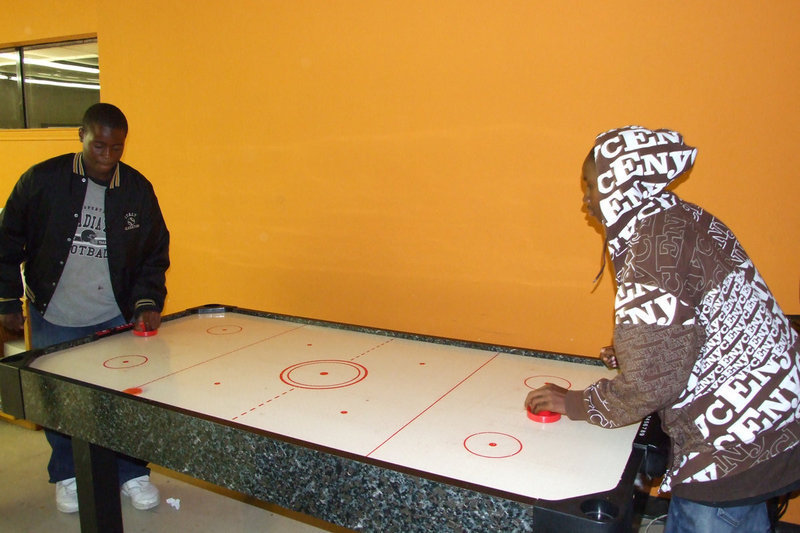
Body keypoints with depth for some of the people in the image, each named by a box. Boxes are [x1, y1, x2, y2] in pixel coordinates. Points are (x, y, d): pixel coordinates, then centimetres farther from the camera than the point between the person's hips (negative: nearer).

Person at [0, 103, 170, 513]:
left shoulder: (138, 190, -3)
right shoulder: (42, 180, -7)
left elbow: (155, 255, 4)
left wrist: (148, 302, -8)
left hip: (117, 319, 1)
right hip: (52, 320, 0)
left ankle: (132, 473, 24)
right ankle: (67, 475, 33)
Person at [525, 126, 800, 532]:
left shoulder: (656, 243, -23)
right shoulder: (679, 221, 8)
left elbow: (654, 381, -23)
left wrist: (575, 403, -9)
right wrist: (629, 355, 19)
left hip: (735, 444, -10)